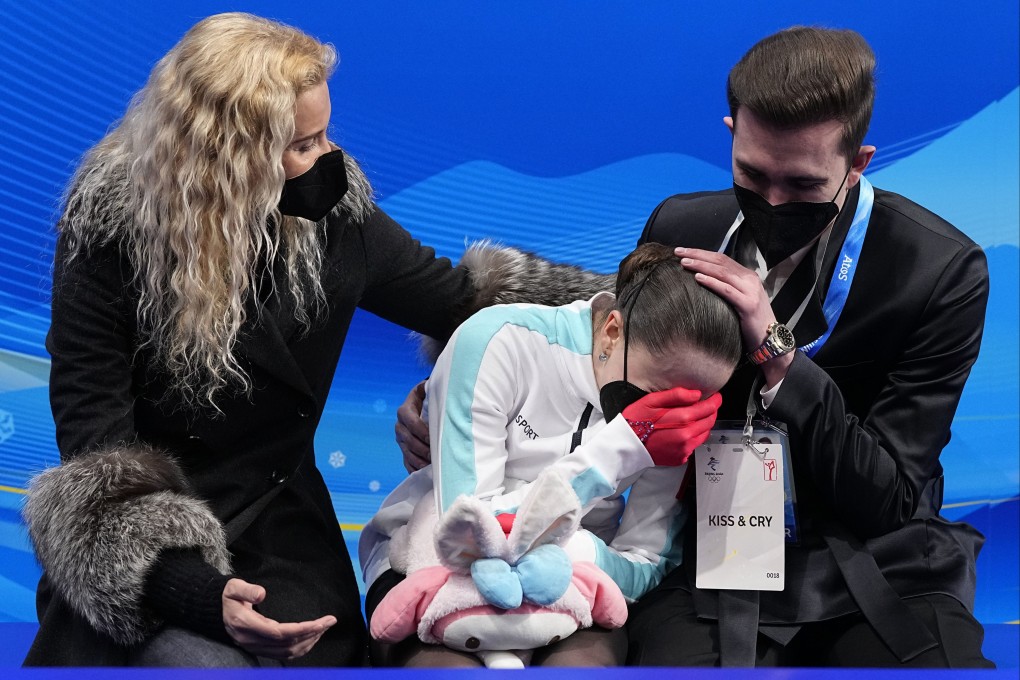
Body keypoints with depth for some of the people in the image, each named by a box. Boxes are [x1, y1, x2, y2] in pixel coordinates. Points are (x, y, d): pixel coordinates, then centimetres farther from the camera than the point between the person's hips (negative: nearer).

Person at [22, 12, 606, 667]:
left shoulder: (334, 212, -2)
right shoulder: (110, 227, -13)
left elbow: (461, 296, 12)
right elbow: (93, 429, -16)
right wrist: (190, 589, -30)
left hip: (279, 522, 4)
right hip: (145, 527, -3)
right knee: (203, 658, -30)